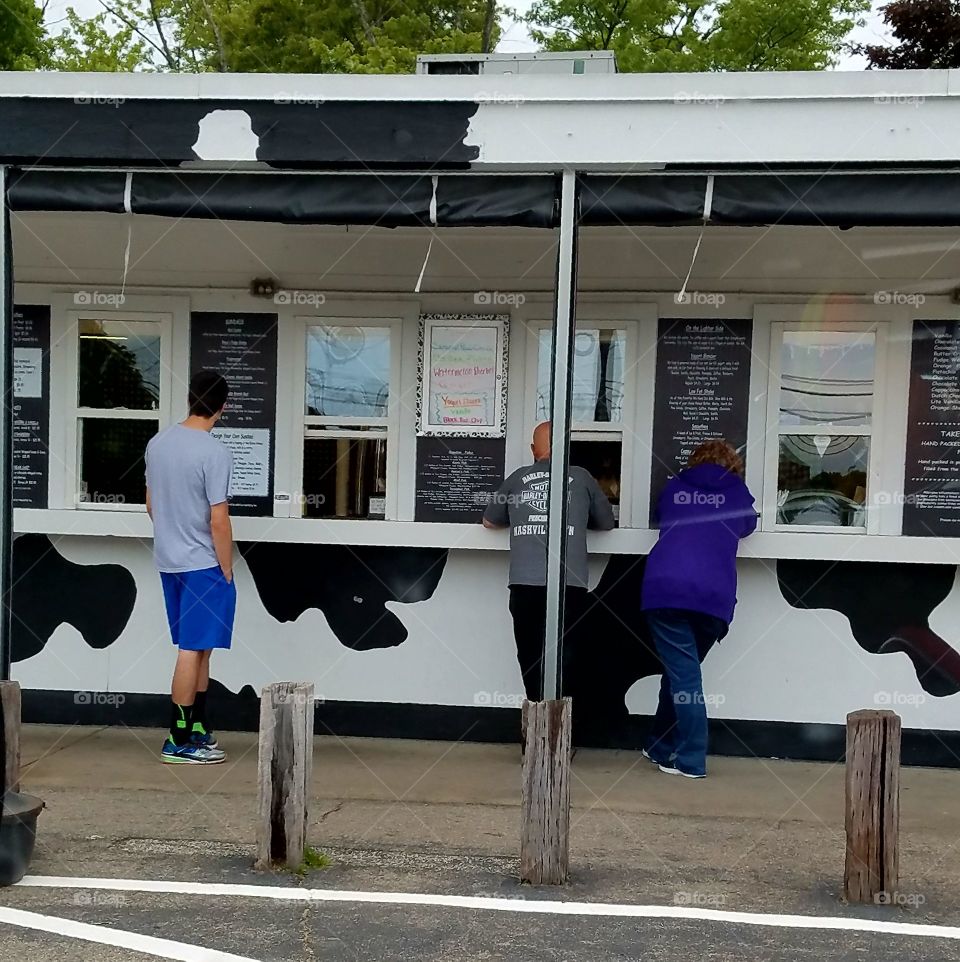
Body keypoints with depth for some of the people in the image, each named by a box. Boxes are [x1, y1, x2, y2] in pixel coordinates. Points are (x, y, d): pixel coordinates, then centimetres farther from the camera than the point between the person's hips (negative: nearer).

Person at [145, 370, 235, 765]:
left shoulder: (157, 443, 4)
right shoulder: (215, 453, -19)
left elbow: (151, 505, 13)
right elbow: (218, 521, -19)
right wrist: (227, 572, -10)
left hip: (168, 560, 8)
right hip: (202, 565, -8)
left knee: (199, 648, 16)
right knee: (193, 650, 0)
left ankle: (197, 729, 24)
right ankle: (178, 741, 6)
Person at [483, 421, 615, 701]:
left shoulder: (518, 478, 12)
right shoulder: (581, 478, 10)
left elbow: (489, 521, 25)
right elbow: (607, 523, 23)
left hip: (525, 584, 1)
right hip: (569, 585, -1)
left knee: (530, 656, 10)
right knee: (561, 657, 1)